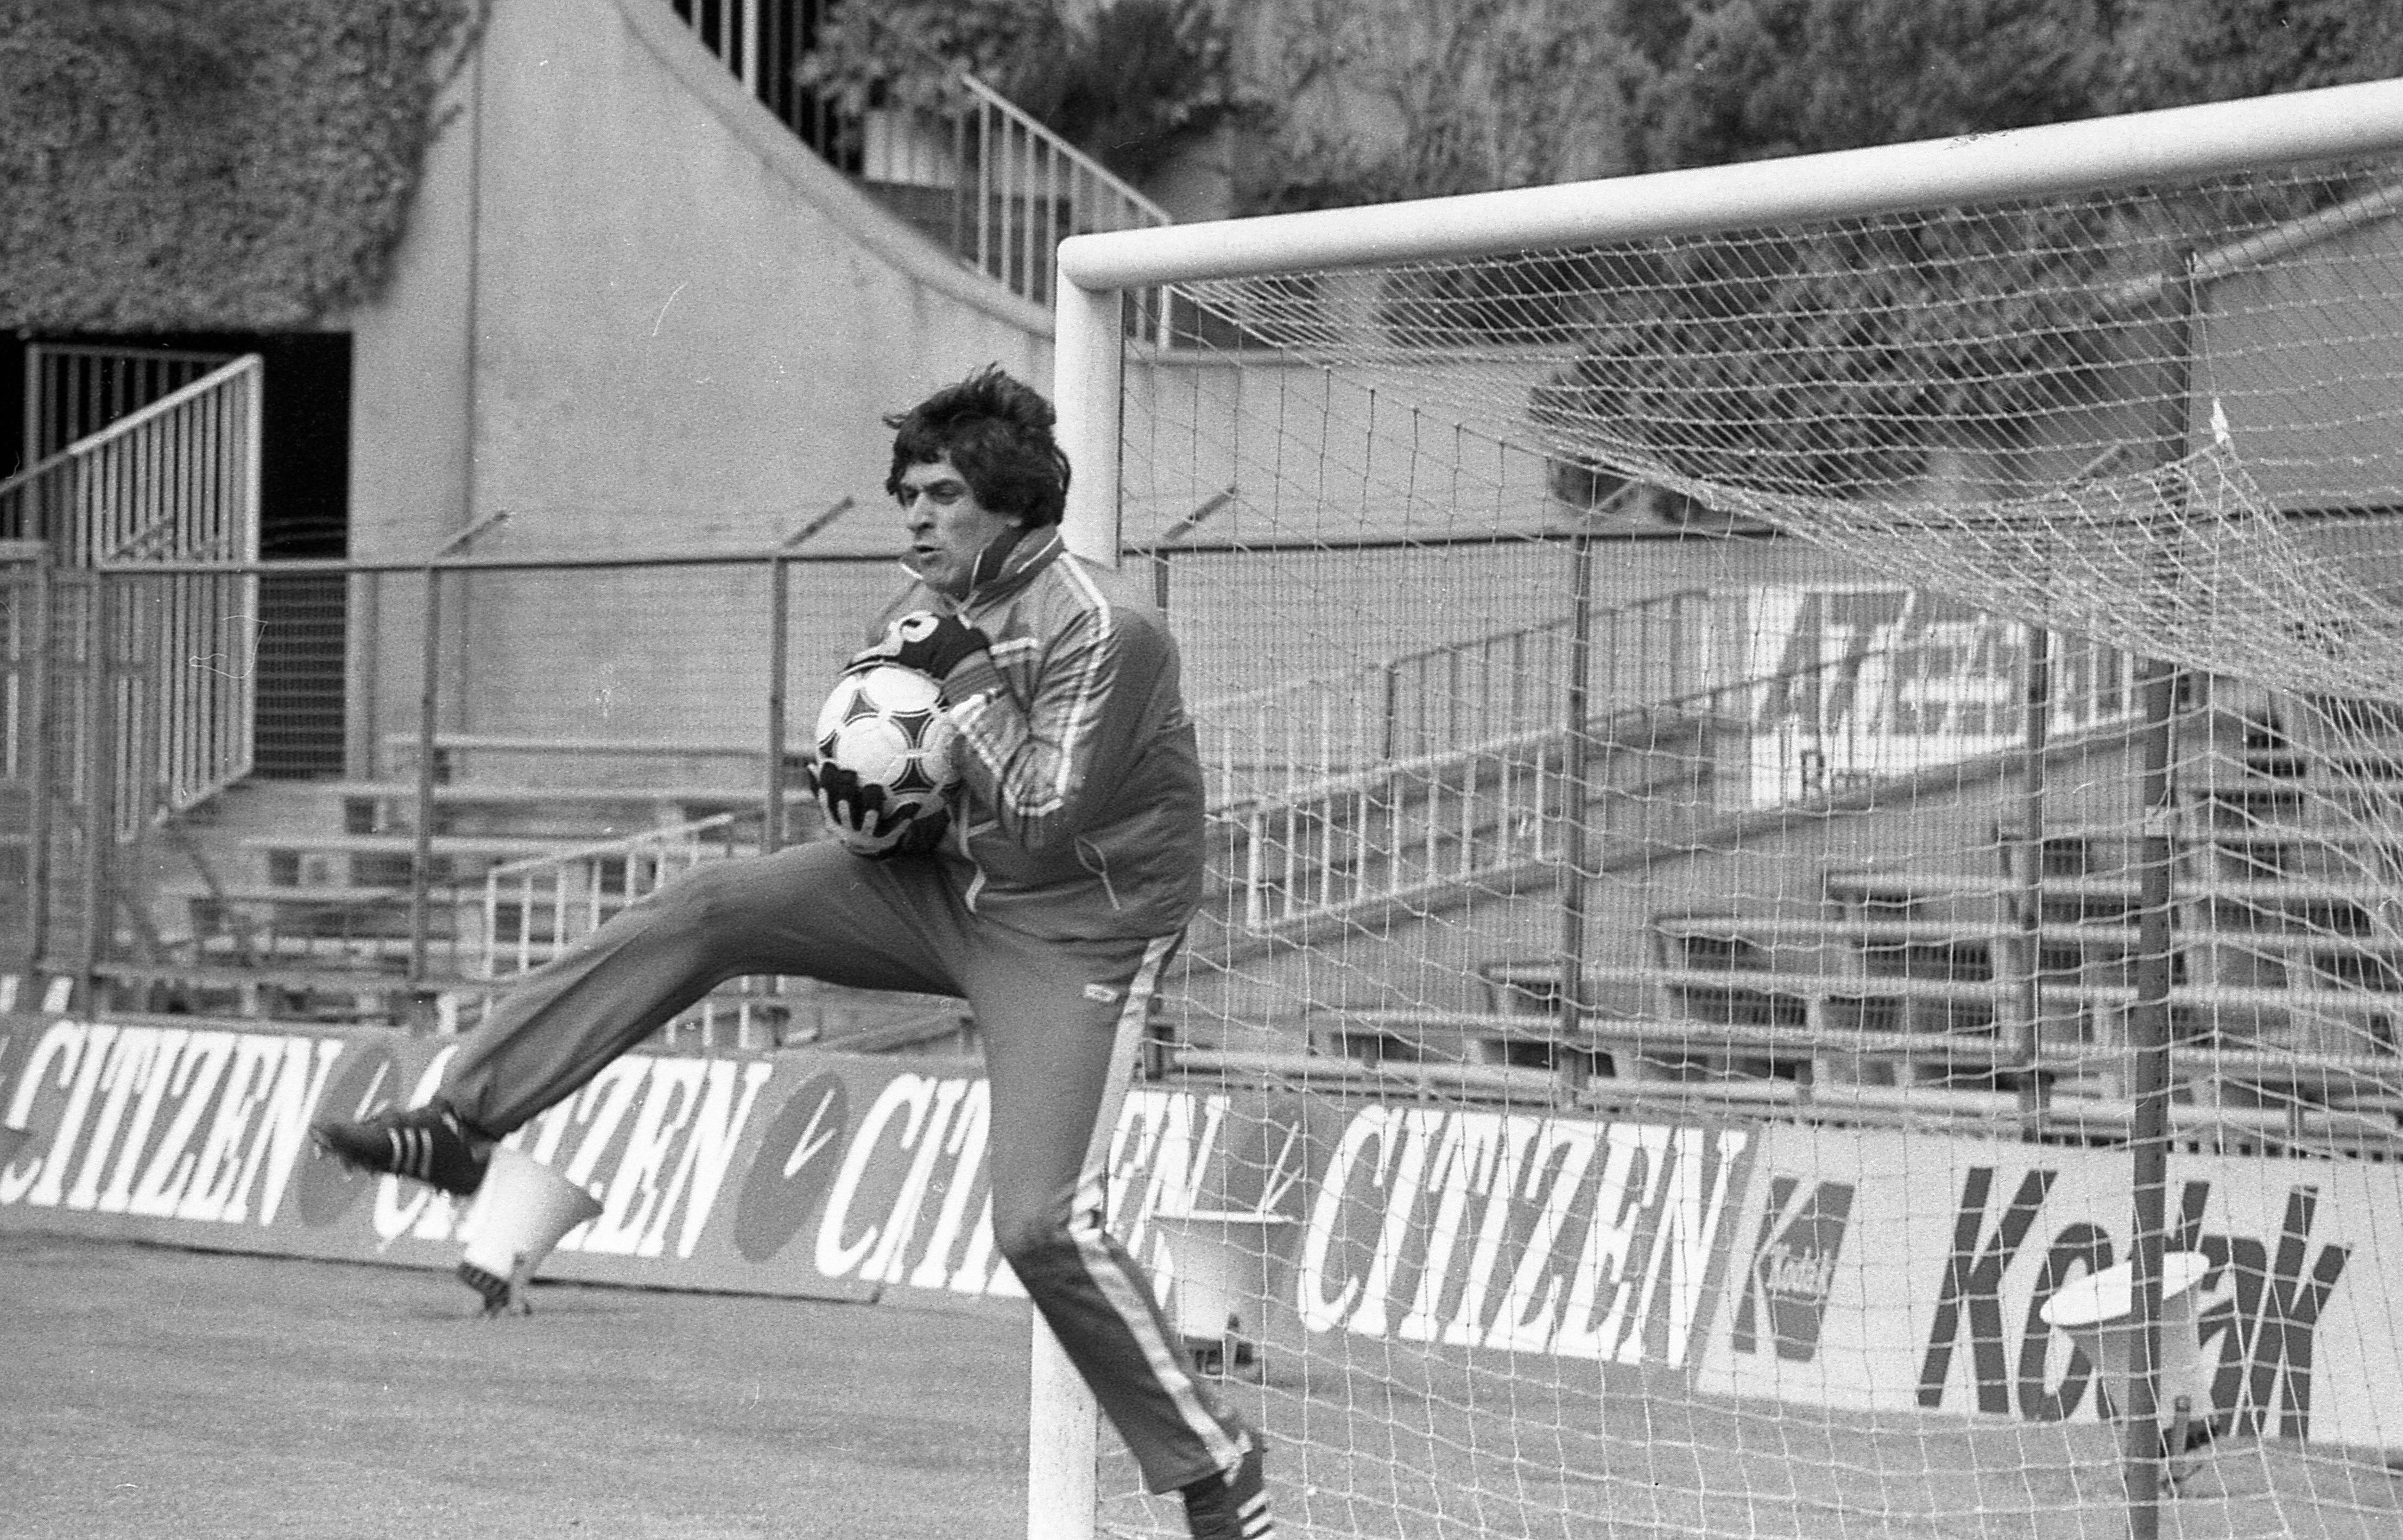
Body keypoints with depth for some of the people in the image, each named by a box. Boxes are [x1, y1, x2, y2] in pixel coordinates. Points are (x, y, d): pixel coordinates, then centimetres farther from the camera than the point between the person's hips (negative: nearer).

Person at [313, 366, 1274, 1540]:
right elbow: (914, 812, 12)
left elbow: (1046, 821, -27)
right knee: (707, 908, -7)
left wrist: (961, 672, -24)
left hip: (1073, 934, -8)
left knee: (1041, 1225, -19)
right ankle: (460, 1121, -8)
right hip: (947, 883, 8)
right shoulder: (924, 614, 4)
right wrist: (869, 813, -12)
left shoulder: (1098, 630, -21)